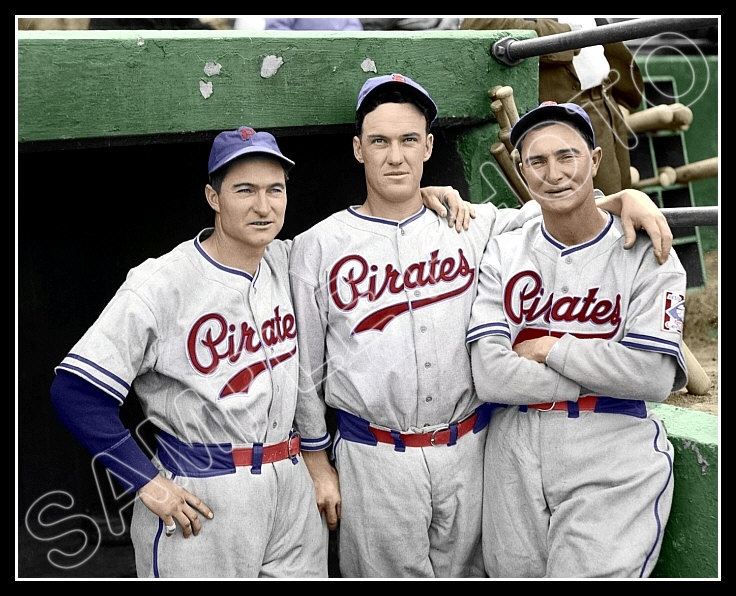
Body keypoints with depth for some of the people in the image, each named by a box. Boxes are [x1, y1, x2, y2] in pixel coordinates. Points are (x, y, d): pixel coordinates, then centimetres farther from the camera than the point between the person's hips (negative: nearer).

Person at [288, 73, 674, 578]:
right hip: (374, 459, -2)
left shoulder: (474, 225, 2)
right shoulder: (318, 248, -2)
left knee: (467, 571, 14)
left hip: (469, 448, 2)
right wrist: (318, 467, 5)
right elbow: (307, 370, 3)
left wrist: (625, 197, -9)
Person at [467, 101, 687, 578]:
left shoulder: (645, 252, -3)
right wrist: (604, 375, -11)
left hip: (611, 469, -3)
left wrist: (551, 348, -10)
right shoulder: (504, 254, 4)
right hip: (515, 461, 3)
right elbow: (489, 377, -8)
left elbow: (656, 377, -15)